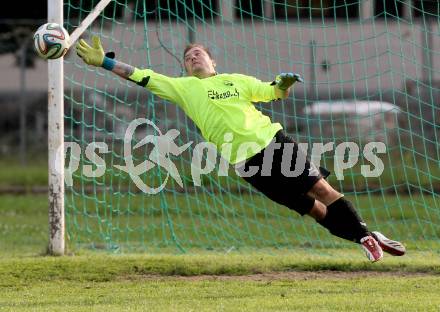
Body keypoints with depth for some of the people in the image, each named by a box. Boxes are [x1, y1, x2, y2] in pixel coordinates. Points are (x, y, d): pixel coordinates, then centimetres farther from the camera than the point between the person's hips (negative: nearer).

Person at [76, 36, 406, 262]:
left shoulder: (236, 80, 15)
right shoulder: (183, 87, 10)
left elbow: (275, 92, 18)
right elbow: (141, 77, 8)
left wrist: (284, 84, -5)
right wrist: (103, 61, 3)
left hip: (275, 141, 2)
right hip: (248, 162, -2)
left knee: (322, 190, -5)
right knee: (311, 208, -5)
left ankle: (367, 233, 6)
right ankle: (364, 239, 2)